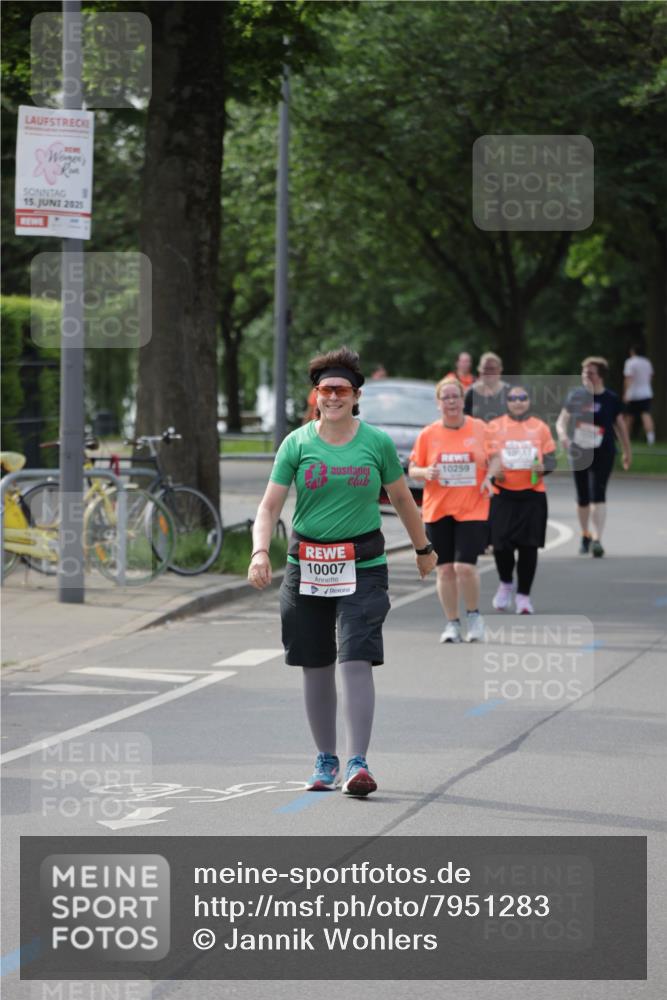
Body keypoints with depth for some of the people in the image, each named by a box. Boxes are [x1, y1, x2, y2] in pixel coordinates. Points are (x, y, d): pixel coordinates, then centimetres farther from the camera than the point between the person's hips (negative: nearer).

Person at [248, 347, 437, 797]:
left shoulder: (377, 442, 0)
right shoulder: (297, 444, 1)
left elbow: (403, 499, 14)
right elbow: (270, 506, -3)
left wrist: (424, 548, 24)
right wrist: (260, 551, -20)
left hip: (362, 567, -2)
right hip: (306, 566, 2)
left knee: (356, 660, -15)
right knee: (315, 667, 9)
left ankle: (358, 762, -14)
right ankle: (326, 759, 23)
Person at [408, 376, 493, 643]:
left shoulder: (480, 429, 1)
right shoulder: (428, 434, 2)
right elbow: (412, 469, 8)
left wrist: (488, 477, -8)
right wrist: (425, 472, -14)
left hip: (472, 509, -2)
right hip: (437, 510, 2)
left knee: (465, 567, -12)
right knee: (445, 569, 3)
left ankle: (474, 615, 12)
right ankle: (452, 623, 15)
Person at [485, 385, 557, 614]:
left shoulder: (540, 428, 7)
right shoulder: (494, 427, 4)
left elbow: (551, 458, 8)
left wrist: (543, 467, -14)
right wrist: (492, 471, -15)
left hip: (533, 494, 1)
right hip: (502, 494, -1)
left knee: (528, 546, 0)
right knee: (501, 543, -7)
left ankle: (523, 595, 13)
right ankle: (505, 583, 23)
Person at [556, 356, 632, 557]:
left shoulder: (611, 399, -2)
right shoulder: (575, 396, 2)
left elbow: (620, 426, 8)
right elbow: (562, 420, 3)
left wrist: (627, 452, 14)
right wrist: (562, 434, -20)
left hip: (603, 453, -3)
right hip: (579, 453, 3)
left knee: (597, 495, -15)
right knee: (582, 498, 11)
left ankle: (597, 540, -18)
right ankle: (585, 536, 30)